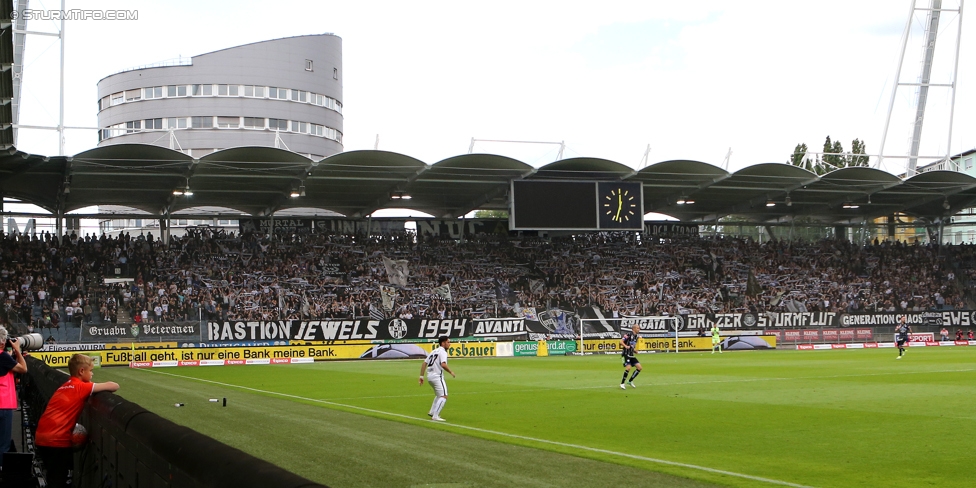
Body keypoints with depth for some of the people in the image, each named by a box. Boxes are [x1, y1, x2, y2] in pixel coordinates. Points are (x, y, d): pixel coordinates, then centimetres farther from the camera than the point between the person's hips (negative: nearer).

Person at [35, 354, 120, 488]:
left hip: (41, 437, 8)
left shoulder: (65, 387, 16)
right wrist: (105, 386, 11)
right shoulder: (82, 388, -7)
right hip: (57, 441, -8)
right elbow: (114, 386, -11)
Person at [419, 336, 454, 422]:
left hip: (430, 376, 9)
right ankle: (435, 416, -17)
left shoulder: (434, 351, 18)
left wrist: (421, 376, 18)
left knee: (439, 395, 27)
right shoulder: (442, 352, -8)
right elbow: (443, 364, -25)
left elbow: (424, 364, 17)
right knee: (443, 396, -10)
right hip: (437, 376, -9)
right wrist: (451, 372, -14)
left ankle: (432, 412, 30)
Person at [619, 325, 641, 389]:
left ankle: (630, 381, 14)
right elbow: (621, 341, -16)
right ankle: (622, 383, -7)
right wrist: (626, 346, -32)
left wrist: (635, 350, 9)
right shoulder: (629, 334, -11)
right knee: (628, 367, -22)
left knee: (639, 367, 0)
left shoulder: (636, 336, 13)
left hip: (632, 355, 8)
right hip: (626, 354, -8)